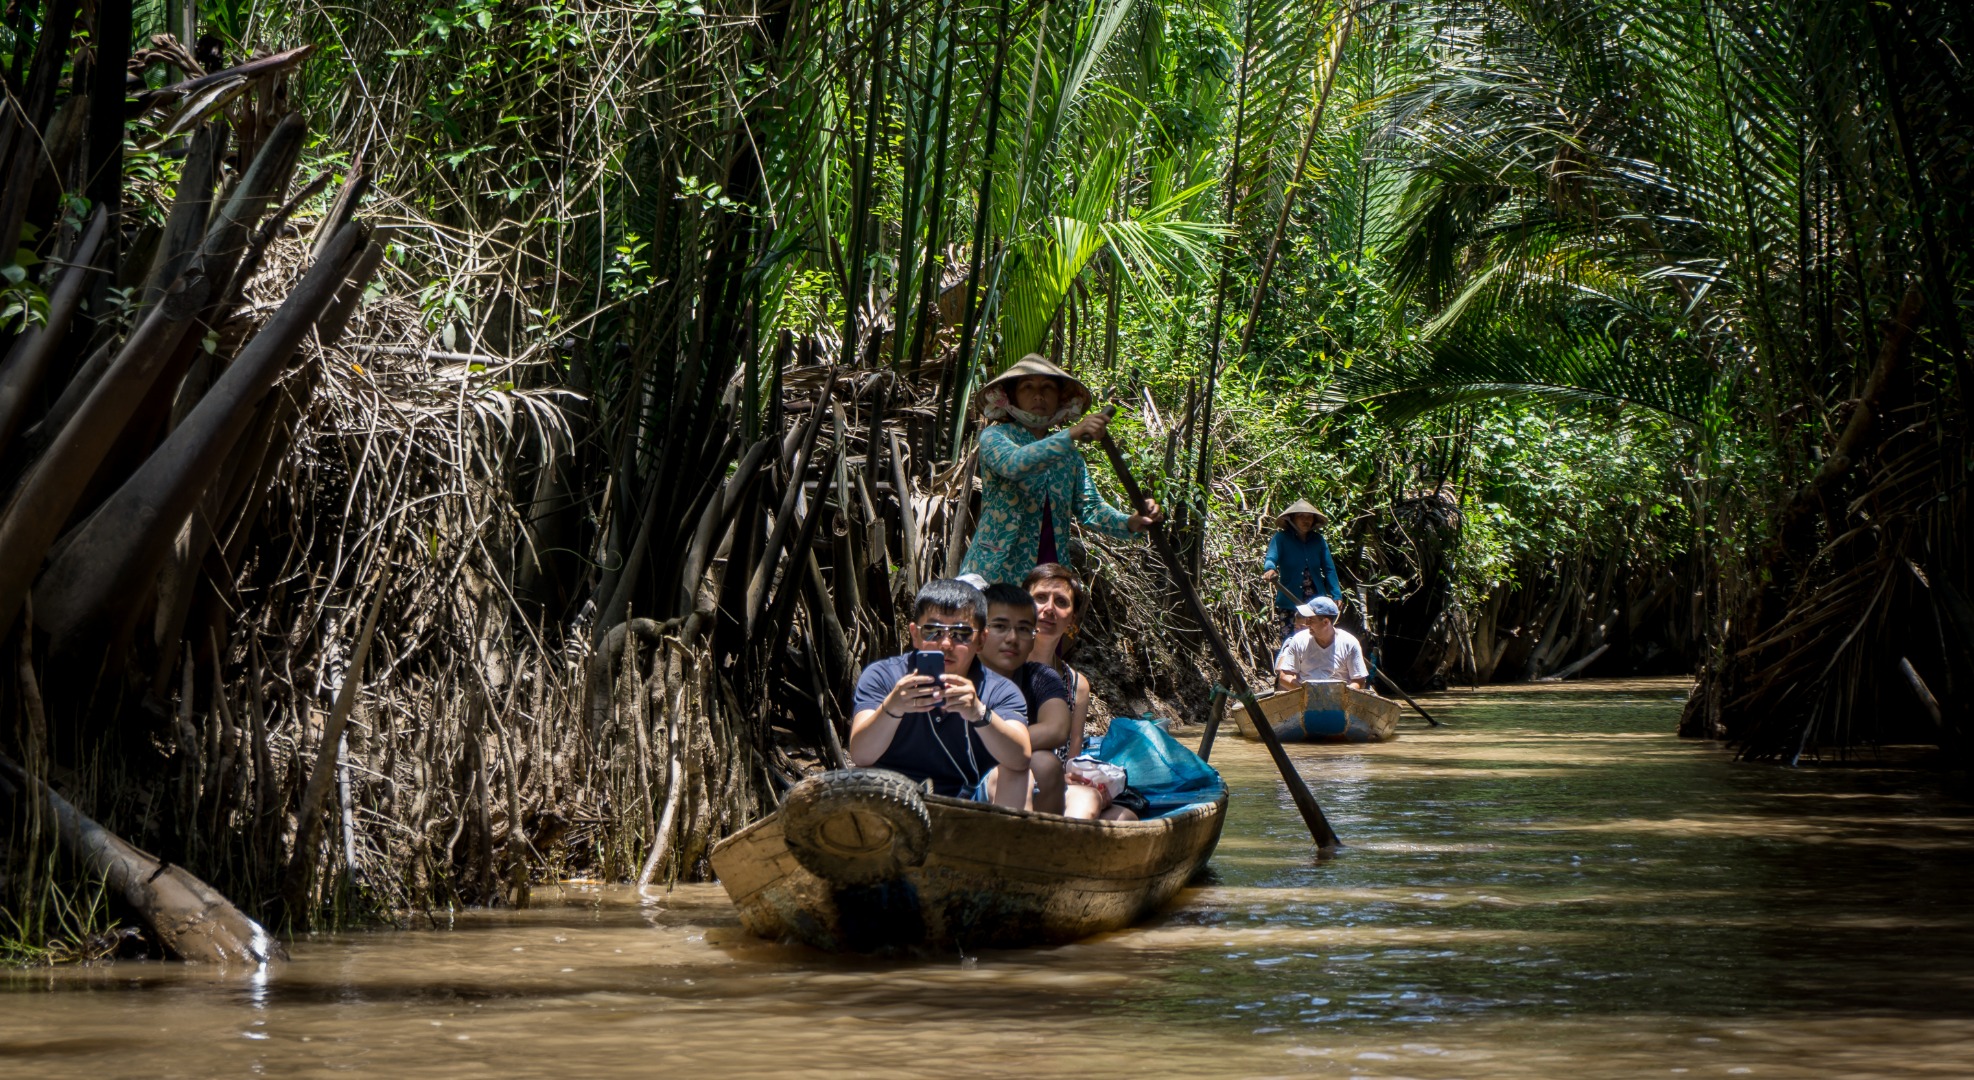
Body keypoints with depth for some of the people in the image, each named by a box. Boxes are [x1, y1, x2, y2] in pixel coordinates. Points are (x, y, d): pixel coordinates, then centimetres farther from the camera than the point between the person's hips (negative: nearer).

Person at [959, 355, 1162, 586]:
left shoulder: (1069, 454, 14)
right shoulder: (994, 437, -1)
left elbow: (1089, 505, 7)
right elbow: (1014, 463, -23)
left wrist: (1129, 523, -13)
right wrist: (1071, 434, -34)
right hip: (997, 573, -4)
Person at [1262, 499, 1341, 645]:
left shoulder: (1318, 540, 9)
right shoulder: (1281, 538, -1)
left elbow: (1329, 568, 8)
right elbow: (1271, 558, -15)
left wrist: (1336, 595, -2)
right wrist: (1270, 569, -40)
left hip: (1316, 600, 3)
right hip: (1290, 601, -3)